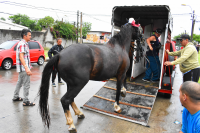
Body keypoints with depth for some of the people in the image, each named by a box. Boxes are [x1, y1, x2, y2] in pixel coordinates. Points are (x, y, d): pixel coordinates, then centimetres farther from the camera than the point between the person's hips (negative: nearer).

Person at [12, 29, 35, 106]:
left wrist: (28, 66, 25)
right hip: (23, 68, -11)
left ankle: (15, 97, 34)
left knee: (20, 83, 20)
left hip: (23, 68, 11)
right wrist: (26, 68, -31)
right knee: (26, 85, -6)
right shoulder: (22, 44, -16)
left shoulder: (24, 44, 16)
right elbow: (21, 57, -24)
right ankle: (26, 101, 1)